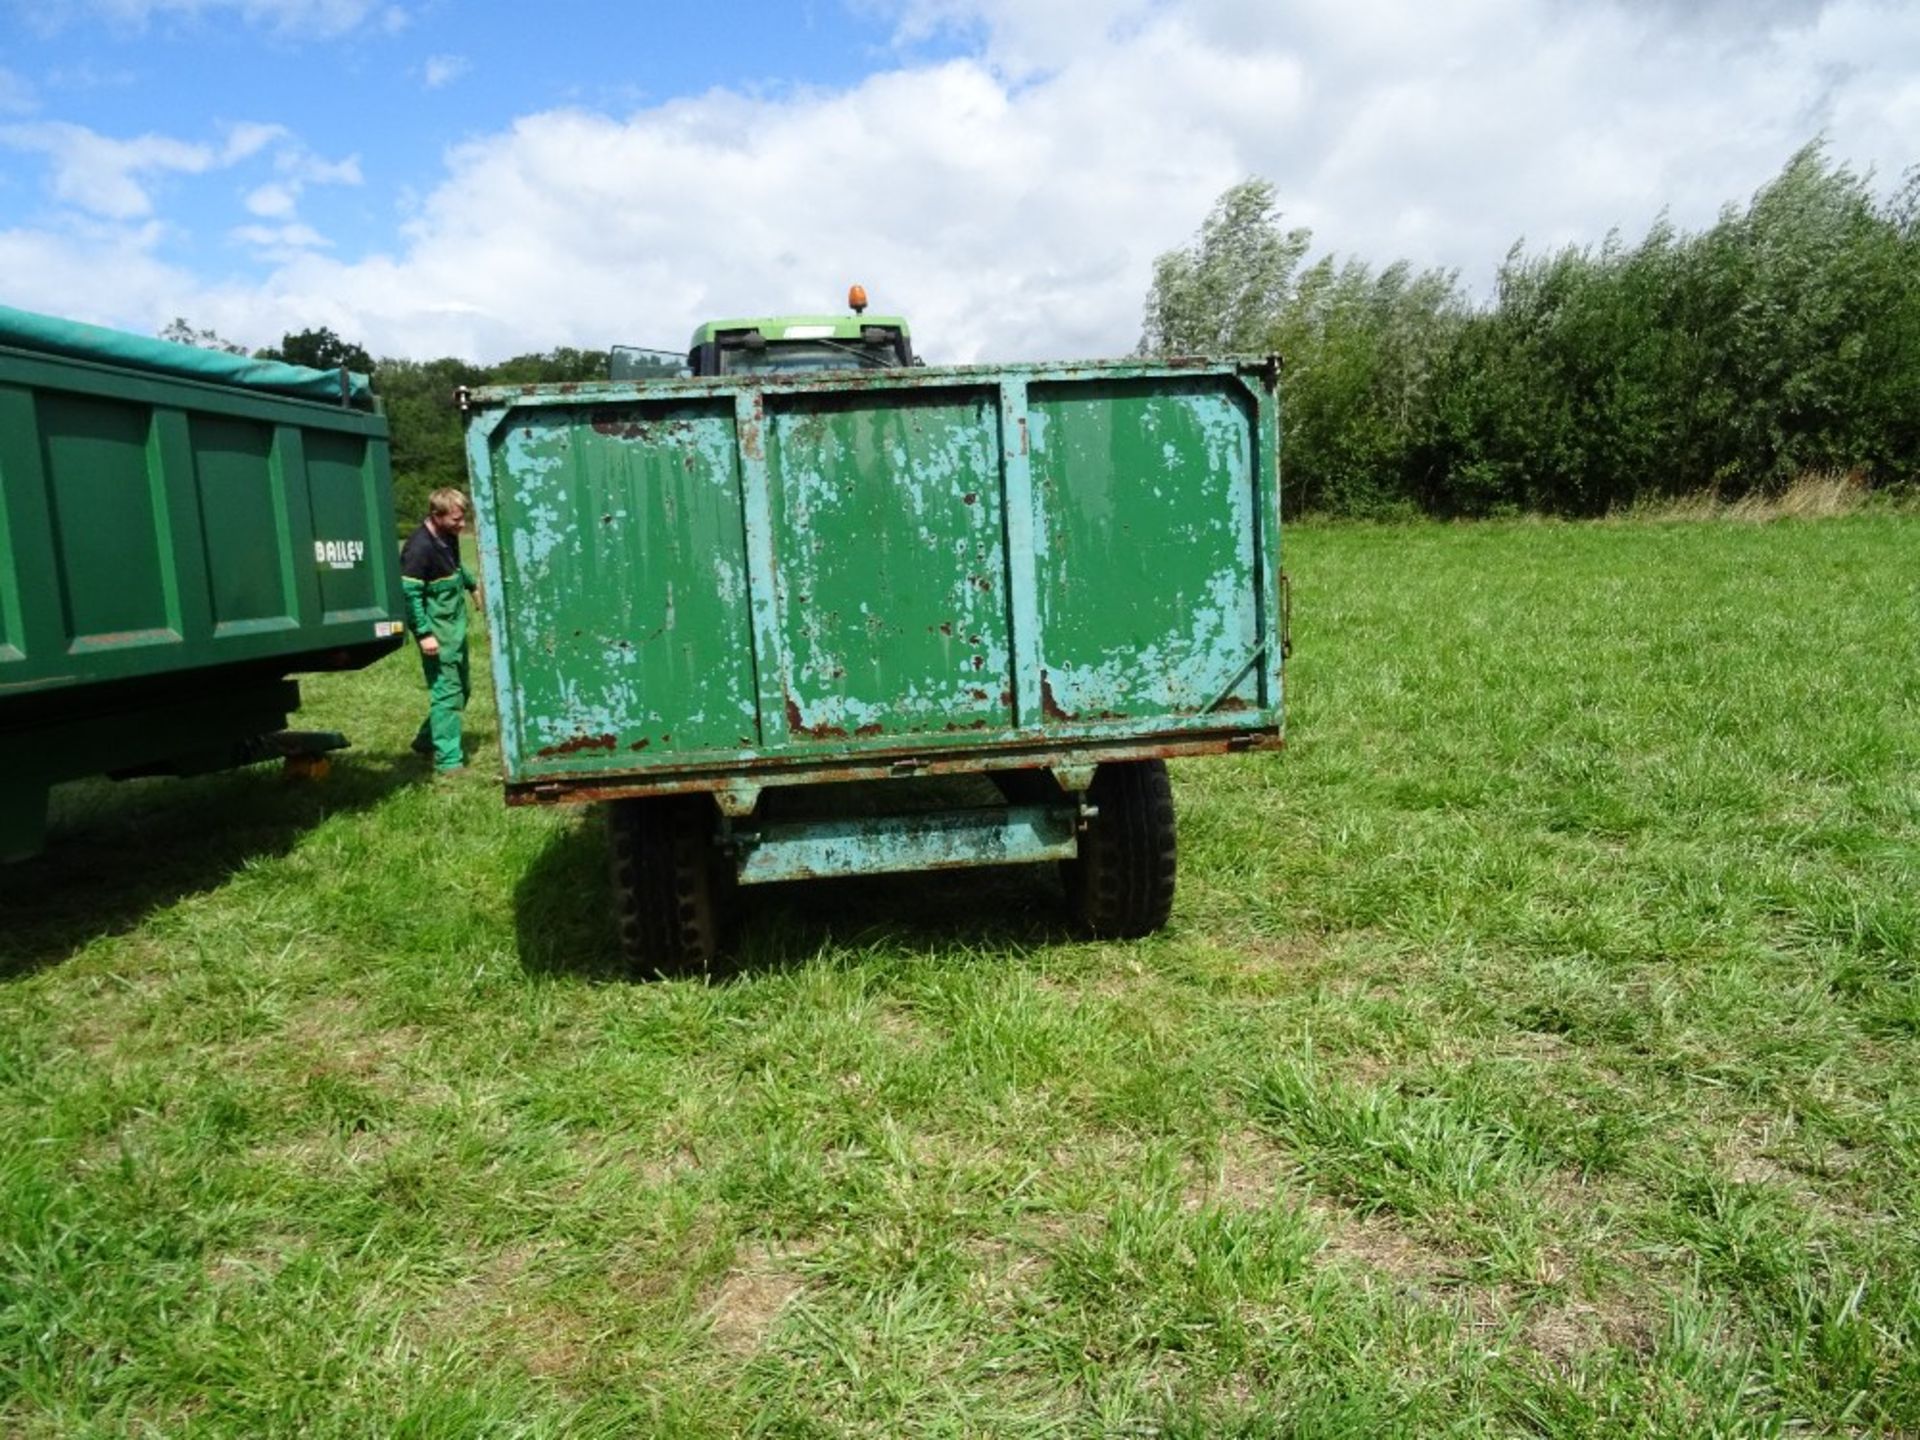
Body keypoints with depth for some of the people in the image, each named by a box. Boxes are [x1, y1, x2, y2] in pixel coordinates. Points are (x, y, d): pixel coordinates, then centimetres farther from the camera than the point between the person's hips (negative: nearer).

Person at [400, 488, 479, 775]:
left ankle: (428, 740, 31)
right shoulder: (419, 547, -21)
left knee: (462, 687, 17)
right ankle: (448, 759, -2)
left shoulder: (449, 537, 5)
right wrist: (423, 633, -23)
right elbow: (409, 593, -22)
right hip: (438, 631, -9)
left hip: (455, 626, 9)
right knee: (446, 691, -7)